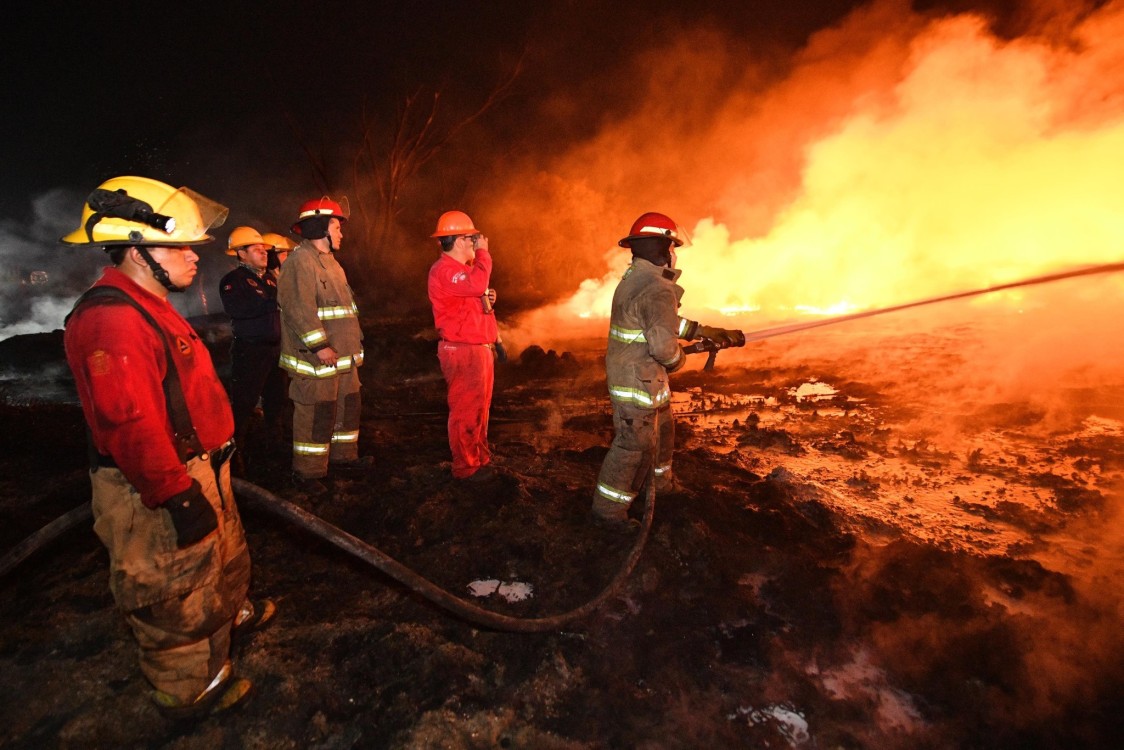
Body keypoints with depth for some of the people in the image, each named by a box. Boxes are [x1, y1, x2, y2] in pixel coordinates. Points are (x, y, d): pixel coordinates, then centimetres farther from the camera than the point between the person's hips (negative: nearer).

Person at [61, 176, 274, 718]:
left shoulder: (147, 307, 11)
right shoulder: (110, 319, -25)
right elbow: (130, 425, -30)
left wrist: (208, 469, 24)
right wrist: (177, 496, -26)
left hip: (196, 470, 10)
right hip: (160, 495, -10)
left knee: (225, 554, 29)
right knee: (177, 594, 9)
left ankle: (229, 613, 54)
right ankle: (190, 690, 30)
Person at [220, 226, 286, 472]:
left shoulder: (269, 277, 14)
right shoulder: (233, 280, -9)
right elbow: (236, 308, -28)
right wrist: (274, 302, -24)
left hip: (276, 348, 8)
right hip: (250, 350, -7)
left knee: (276, 398, 19)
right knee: (243, 403, -3)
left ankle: (275, 438, 37)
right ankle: (235, 451, 9)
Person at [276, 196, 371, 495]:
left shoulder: (328, 261, 18)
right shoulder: (300, 261, -15)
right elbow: (300, 310, -24)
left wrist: (353, 341, 23)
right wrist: (320, 346, -25)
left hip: (342, 356, 10)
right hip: (316, 359, -10)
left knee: (347, 407, 17)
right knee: (315, 415, -2)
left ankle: (343, 456, 33)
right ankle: (307, 473, 11)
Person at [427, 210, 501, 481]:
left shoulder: (463, 268, 20)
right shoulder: (444, 270, -15)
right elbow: (477, 283, -32)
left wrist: (488, 297, 8)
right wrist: (483, 252, -17)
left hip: (480, 347, 10)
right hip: (463, 350, -10)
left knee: (480, 407, 17)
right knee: (465, 411, -4)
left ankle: (481, 457, 29)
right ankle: (465, 467, 7)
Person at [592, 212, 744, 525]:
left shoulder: (634, 278, 10)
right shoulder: (658, 289, -23)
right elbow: (664, 345, -30)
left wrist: (706, 331, 18)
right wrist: (679, 359, -7)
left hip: (644, 376, 10)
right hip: (637, 381, -10)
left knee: (662, 429, 27)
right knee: (635, 445, 2)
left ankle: (660, 481, 47)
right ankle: (608, 508, 15)